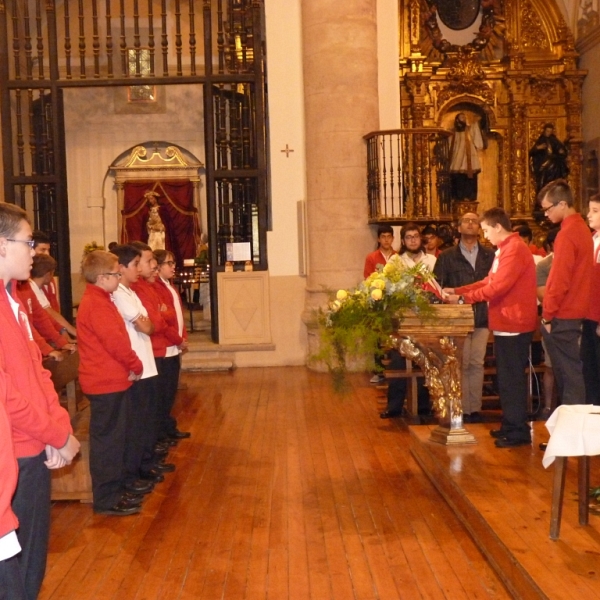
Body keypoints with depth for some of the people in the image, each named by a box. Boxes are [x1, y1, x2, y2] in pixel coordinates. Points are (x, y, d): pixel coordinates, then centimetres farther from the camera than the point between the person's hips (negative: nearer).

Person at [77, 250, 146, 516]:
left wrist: (131, 364, 4)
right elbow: (115, 341, -24)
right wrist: (135, 365, -10)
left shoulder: (99, 300, 14)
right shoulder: (96, 304, -19)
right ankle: (106, 499, 6)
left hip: (112, 379, 10)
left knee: (115, 437, 18)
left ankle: (116, 487, 30)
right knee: (107, 439, -2)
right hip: (106, 382, -10)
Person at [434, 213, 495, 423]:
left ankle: (475, 408, 11)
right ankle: (463, 409, 5)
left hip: (482, 317, 1)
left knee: (477, 364, 5)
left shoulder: (489, 256, 8)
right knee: (461, 365, 0)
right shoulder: (447, 257, 7)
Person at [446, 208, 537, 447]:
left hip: (513, 324, -10)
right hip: (507, 322, 10)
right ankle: (510, 425, 23)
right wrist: (457, 290, 9)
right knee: (507, 377, 15)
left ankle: (518, 431, 2)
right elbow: (488, 281, 18)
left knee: (512, 378, -5)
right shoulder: (505, 249, 18)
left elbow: (497, 287, -22)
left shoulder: (514, 249, -17)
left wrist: (463, 297, -14)